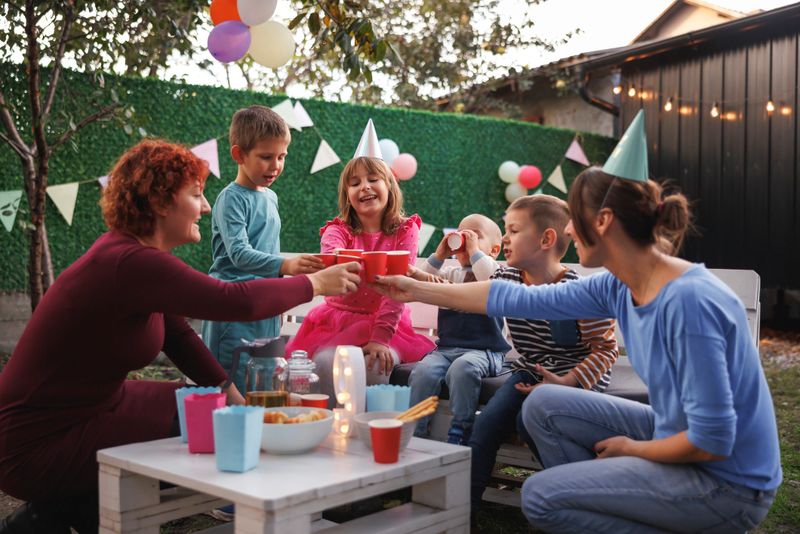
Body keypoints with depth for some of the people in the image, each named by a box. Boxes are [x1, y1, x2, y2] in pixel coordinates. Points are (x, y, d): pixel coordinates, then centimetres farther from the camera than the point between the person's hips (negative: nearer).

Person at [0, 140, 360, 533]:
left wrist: (232, 397, 0)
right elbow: (236, 301, -31)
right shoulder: (130, 263, -26)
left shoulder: (130, 252, 6)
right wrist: (315, 284, -16)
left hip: (79, 411, 10)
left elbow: (178, 335, 8)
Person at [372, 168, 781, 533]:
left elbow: (713, 439, -28)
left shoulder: (689, 302, -29)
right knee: (544, 405, 7)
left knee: (542, 496, -10)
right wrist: (419, 291, 9)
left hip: (727, 480, -8)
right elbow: (524, 300, 5)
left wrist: (631, 448, -10)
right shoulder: (619, 287, -4)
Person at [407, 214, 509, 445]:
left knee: (462, 367, -36)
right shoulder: (451, 274, 24)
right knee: (423, 370, -25)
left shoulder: (495, 270, 9)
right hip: (446, 347, 4)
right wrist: (438, 256, 5)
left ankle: (460, 432, -24)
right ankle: (413, 431, -17)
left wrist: (475, 250, -10)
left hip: (483, 350, -4)